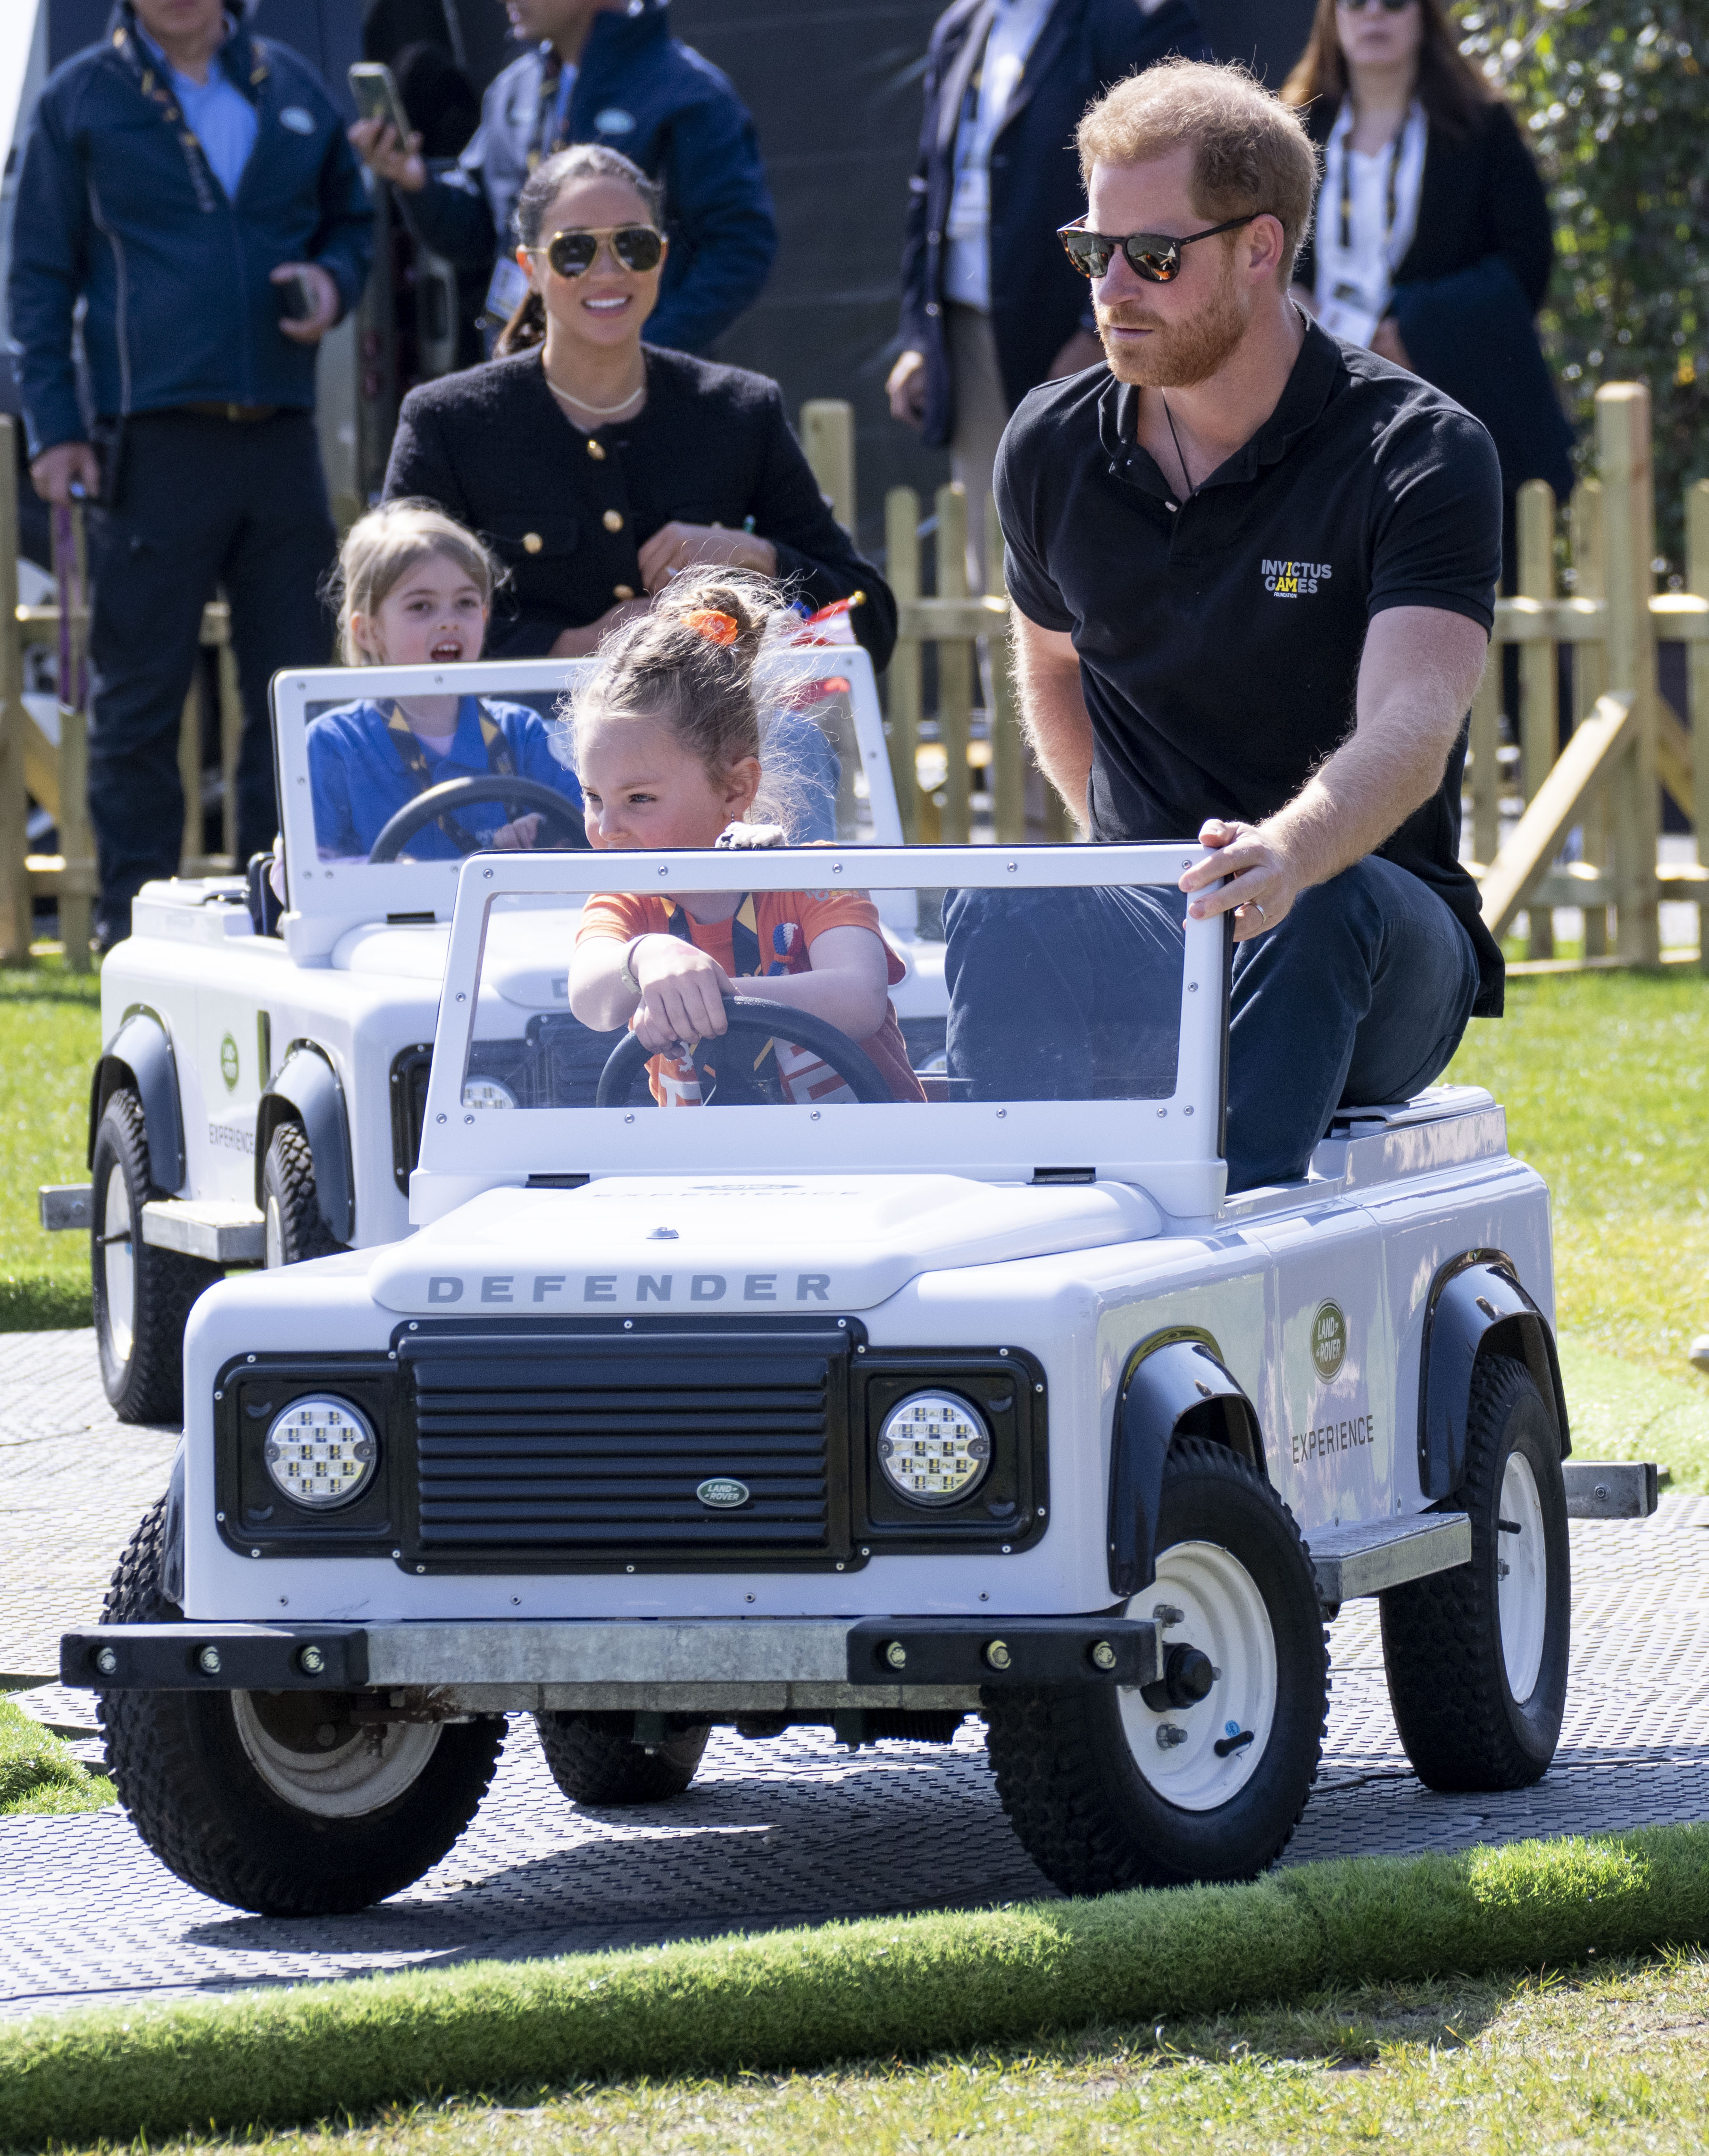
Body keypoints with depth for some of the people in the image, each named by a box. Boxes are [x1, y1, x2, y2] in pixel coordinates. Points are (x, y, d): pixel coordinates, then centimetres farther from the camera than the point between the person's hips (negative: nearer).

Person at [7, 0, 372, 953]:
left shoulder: (293, 89, 12)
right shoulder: (81, 102, 4)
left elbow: (352, 219, 25)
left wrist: (334, 279, 1)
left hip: (282, 436, 3)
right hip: (154, 438, -3)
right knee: (139, 696, -1)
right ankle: (134, 920, 4)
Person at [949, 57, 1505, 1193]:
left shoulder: (1422, 453, -11)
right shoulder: (1053, 448, 6)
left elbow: (1410, 731, -26)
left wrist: (1287, 857, -48)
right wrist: (1129, 852, 9)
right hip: (1138, 935, 3)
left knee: (1330, 907, -39)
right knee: (1001, 912, -31)